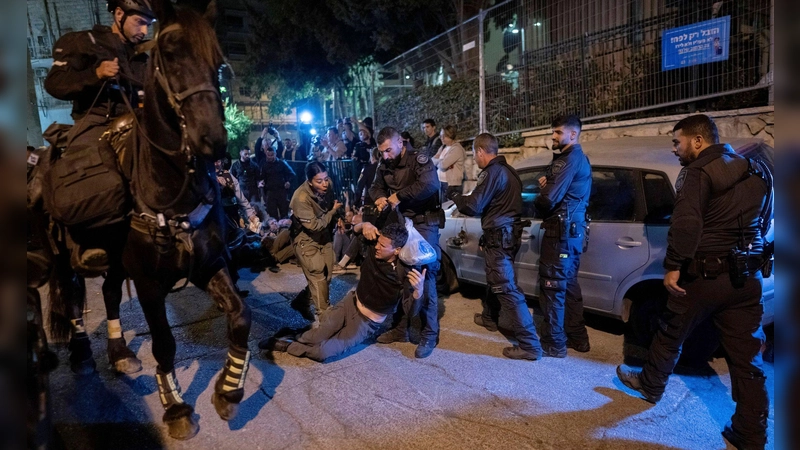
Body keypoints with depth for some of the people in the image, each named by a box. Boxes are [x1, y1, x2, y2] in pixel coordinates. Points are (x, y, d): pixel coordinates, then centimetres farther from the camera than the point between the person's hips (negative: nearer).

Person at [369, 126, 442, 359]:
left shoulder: (419, 160, -13)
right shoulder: (385, 166, 9)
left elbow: (430, 185, -30)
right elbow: (376, 187, 13)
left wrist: (398, 196, -23)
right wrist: (380, 197, -12)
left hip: (424, 225, -7)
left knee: (425, 279, -6)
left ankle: (430, 335, 4)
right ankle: (400, 329, 22)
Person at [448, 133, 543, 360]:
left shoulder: (492, 173, -17)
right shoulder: (507, 170, 13)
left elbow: (473, 206, -20)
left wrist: (455, 196, 0)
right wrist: (462, 197, 18)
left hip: (499, 236, -10)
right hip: (508, 233, 10)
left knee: (507, 288, -9)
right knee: (495, 278, 27)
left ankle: (529, 344, -9)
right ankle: (489, 318, 47)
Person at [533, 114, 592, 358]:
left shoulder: (570, 160, -16)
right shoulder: (579, 159, 17)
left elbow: (549, 199, -23)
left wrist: (537, 204, 0)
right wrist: (547, 184, -1)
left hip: (561, 230, -11)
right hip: (572, 229, 11)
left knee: (552, 286, -4)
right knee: (568, 284, 17)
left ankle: (554, 344, 4)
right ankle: (577, 337, 27)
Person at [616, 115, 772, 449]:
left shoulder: (699, 172, -13)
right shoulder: (756, 172, 14)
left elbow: (686, 225, -25)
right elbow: (763, 224, 25)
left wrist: (673, 266, -18)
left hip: (705, 275, -7)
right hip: (748, 277, 7)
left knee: (670, 335, 15)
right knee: (747, 357, 9)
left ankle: (650, 385, 34)